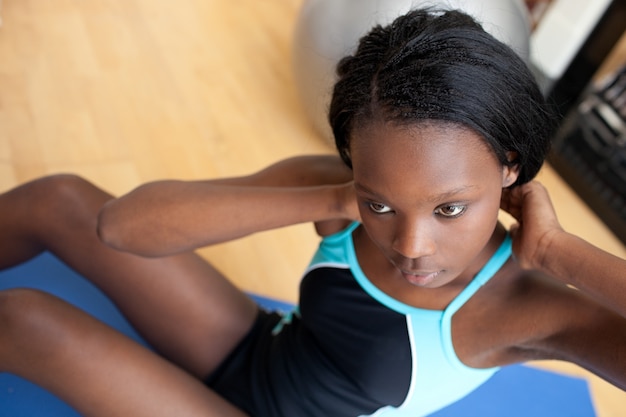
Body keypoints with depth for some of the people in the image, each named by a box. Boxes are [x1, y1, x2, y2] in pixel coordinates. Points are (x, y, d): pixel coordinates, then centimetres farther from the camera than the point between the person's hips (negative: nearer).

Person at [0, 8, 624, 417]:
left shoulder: (522, 307, -28)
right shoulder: (339, 189, -21)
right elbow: (123, 224, -28)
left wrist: (554, 251, -38)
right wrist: (331, 203, -35)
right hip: (256, 353, 4)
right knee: (60, 201, -3)